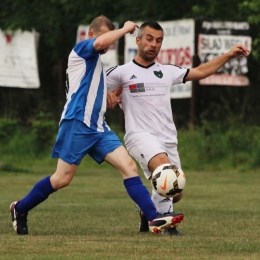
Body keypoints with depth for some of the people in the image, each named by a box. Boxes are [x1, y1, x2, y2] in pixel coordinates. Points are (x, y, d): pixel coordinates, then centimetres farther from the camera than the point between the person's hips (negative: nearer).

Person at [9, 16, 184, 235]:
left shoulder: (96, 61, 24)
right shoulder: (81, 49, -2)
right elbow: (100, 42, -27)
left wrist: (107, 98, 18)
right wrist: (126, 29, -13)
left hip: (98, 127, 8)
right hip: (77, 123, -8)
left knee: (129, 166, -7)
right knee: (63, 178, -4)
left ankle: (154, 218, -15)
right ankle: (20, 209, 17)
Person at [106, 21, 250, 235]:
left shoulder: (167, 71, 13)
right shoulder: (121, 72, 1)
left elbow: (199, 72, 22)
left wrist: (229, 55, 17)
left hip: (168, 139, 6)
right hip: (140, 136, -6)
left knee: (175, 193, 7)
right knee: (163, 165, -36)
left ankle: (148, 213, 37)